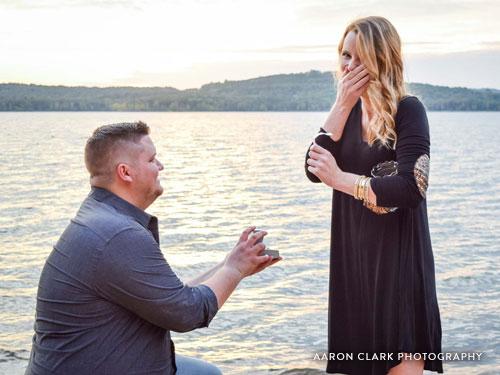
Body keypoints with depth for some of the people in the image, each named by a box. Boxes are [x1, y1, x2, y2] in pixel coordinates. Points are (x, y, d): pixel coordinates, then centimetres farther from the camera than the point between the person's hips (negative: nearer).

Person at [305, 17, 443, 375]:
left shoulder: (408, 110, -10)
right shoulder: (349, 111, 8)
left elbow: (411, 188, -22)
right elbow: (315, 169, -7)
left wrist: (341, 179, -24)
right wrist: (342, 104, -12)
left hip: (398, 255, -6)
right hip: (352, 253, 6)